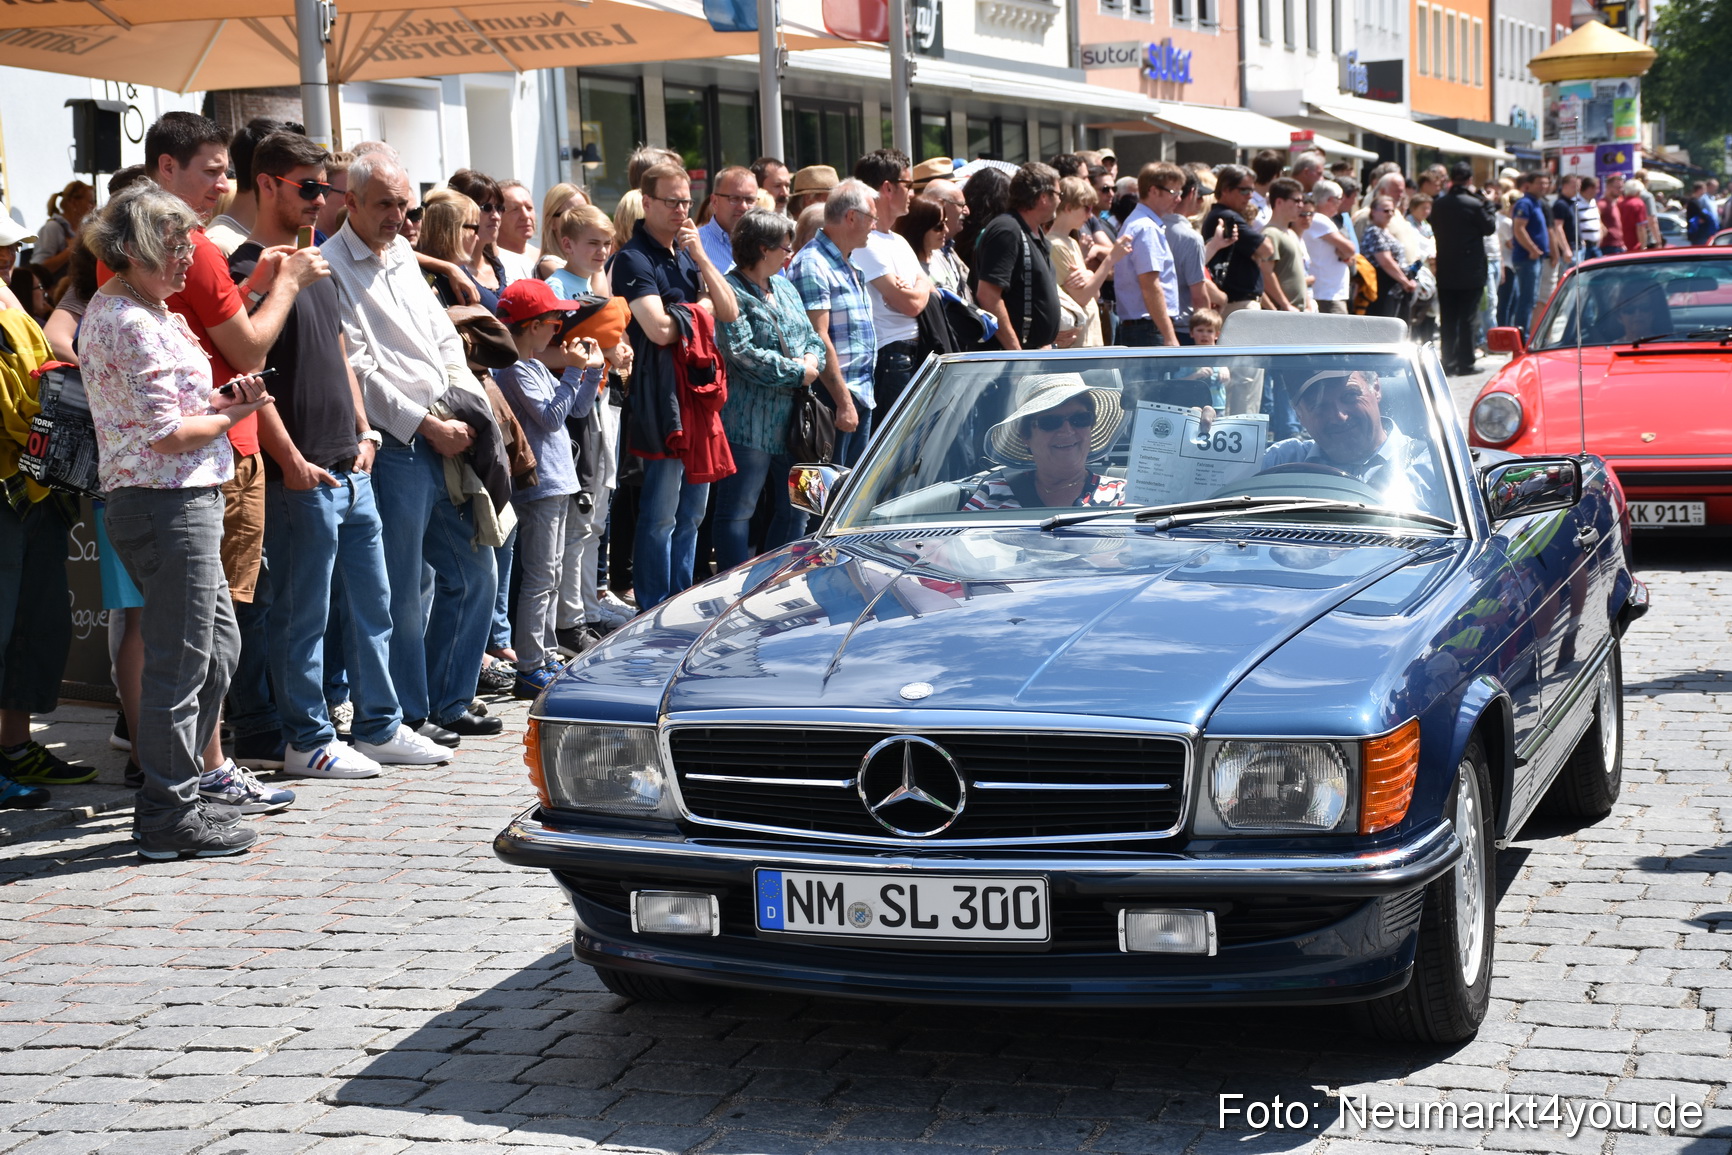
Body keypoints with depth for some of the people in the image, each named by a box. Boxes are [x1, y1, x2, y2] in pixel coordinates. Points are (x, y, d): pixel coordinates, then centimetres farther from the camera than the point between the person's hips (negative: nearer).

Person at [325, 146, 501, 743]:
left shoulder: (404, 257, 18)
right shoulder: (332, 266, -8)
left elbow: (446, 341, 20)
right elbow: (358, 370, -13)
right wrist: (428, 426, -12)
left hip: (448, 440, 8)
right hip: (393, 446, -8)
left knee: (474, 573, 13)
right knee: (402, 592, -2)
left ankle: (448, 703, 24)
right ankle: (410, 714, 10)